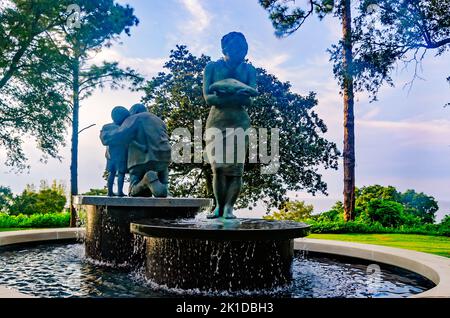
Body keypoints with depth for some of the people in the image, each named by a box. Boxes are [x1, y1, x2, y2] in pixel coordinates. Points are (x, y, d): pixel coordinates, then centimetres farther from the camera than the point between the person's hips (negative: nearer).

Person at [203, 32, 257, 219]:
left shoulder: (249, 70, 9)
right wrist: (236, 97, -16)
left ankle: (229, 207, 0)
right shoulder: (212, 67, 7)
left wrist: (223, 95, -19)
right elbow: (208, 97, -5)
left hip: (239, 122, 1)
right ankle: (219, 206, 3)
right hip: (216, 121, -1)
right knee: (218, 166, -11)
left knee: (235, 167, -5)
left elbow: (249, 99, -4)